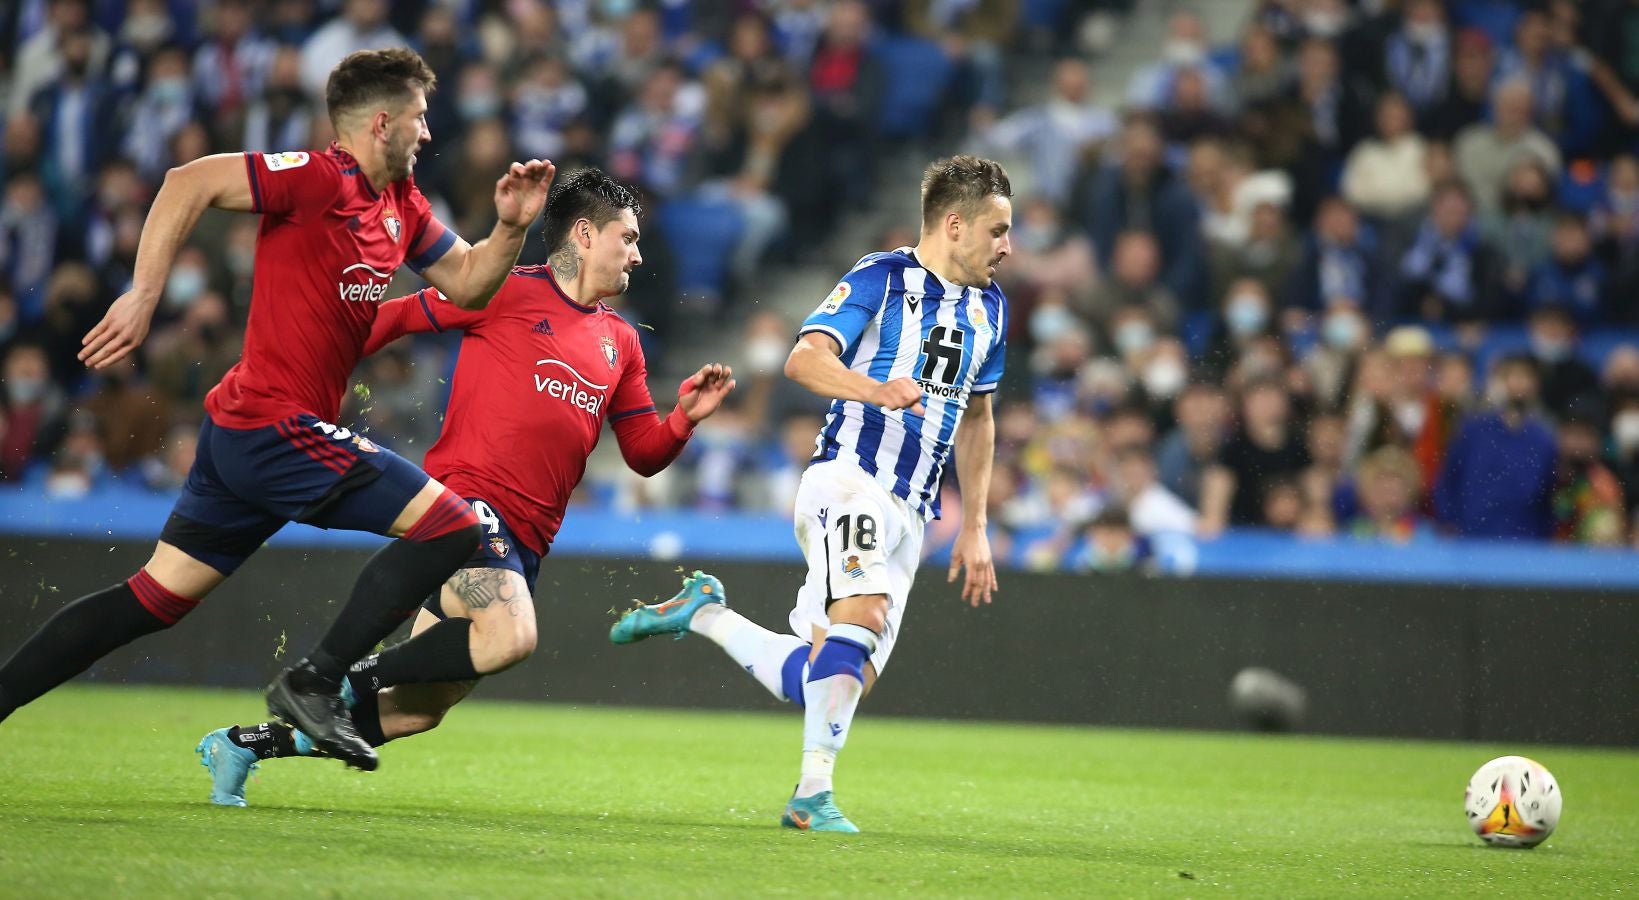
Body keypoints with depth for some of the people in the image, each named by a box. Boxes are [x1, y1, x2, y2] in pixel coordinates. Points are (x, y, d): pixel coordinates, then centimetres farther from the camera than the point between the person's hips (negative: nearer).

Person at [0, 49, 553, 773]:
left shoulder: (402, 206, 15)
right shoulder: (320, 178, -13)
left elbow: (466, 281, 24)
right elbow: (189, 183, -18)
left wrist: (510, 226, 6)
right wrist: (143, 295, -21)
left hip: (240, 436, 10)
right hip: (279, 428, -10)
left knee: (156, 598, 11)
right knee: (451, 526, -12)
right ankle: (314, 684, -10)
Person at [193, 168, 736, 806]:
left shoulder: (619, 342, 20)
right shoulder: (508, 291, 0)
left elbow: (645, 454, 21)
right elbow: (400, 317, 3)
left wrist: (685, 417, 1)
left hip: (525, 538, 7)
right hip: (468, 499, -7)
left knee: (421, 710, 5)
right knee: (511, 636, -34)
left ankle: (246, 743, 19)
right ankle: (352, 681, -15)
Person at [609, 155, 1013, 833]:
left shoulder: (989, 307, 19)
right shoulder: (881, 279, -4)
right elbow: (804, 359, -17)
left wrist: (974, 529, 25)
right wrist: (877, 390, -36)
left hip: (910, 511, 7)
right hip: (847, 477, -7)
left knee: (834, 685, -1)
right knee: (862, 610, -33)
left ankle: (705, 613, 21)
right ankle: (812, 795, -32)